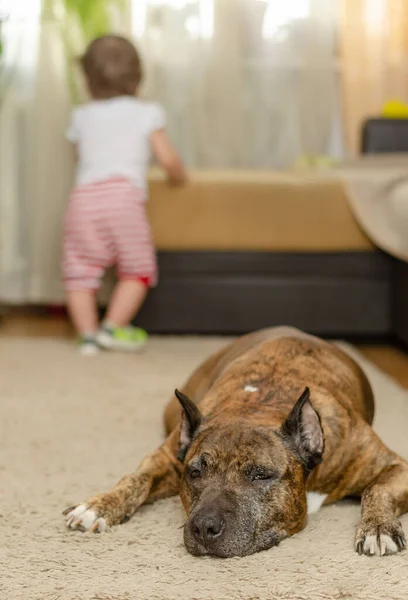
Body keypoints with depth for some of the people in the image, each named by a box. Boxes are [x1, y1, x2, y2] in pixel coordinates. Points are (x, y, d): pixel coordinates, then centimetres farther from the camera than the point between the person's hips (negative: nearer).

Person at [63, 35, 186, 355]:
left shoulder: (81, 116, 24)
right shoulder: (147, 112, 16)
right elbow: (168, 160, 11)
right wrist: (180, 177, 32)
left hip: (83, 196, 3)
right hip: (123, 193, -2)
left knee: (80, 269, 9)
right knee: (137, 268, 10)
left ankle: (87, 333, -1)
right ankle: (114, 327, -2)